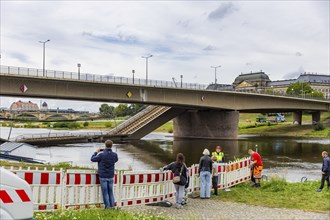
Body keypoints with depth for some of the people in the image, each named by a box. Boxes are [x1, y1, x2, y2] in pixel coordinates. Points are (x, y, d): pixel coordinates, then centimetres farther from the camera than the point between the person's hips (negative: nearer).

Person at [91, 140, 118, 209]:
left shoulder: (101, 155, -17)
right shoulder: (114, 155, -6)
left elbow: (92, 159, -2)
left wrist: (96, 152, 13)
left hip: (103, 177, -3)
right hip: (111, 177, 3)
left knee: (105, 192, 5)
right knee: (110, 192, 14)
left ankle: (108, 206, 6)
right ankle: (112, 206, 14)